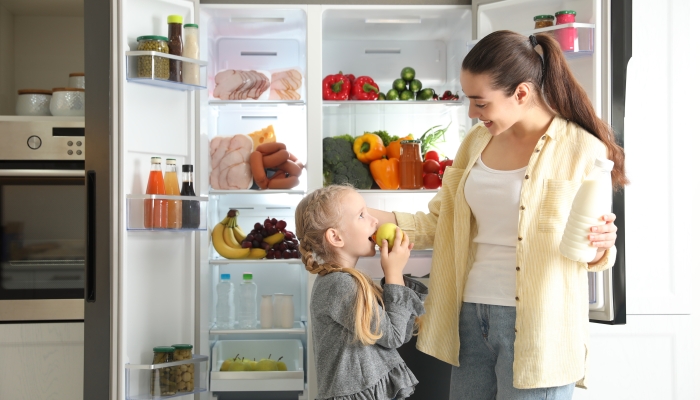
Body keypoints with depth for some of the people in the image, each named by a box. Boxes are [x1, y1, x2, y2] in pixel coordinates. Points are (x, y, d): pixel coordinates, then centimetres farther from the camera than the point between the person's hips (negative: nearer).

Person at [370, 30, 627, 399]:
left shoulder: (582, 150, -7)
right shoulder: (476, 141, 9)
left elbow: (596, 256, 0)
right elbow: (438, 225, 11)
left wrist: (600, 246, -22)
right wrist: (369, 216, -1)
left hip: (535, 325, -5)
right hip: (471, 315, 5)